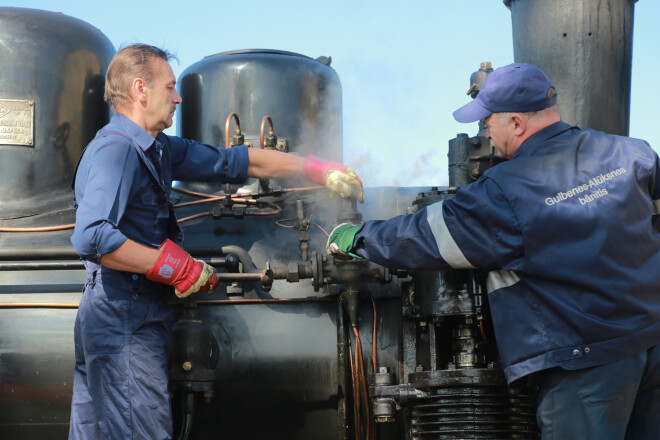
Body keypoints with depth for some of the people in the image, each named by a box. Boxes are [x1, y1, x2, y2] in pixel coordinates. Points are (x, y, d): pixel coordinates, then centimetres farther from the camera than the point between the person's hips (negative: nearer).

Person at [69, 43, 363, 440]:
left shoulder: (156, 149, 16)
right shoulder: (116, 150, -14)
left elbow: (236, 162, 22)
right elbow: (92, 239, -26)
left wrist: (318, 169, 23)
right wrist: (176, 266, -19)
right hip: (125, 326, -10)